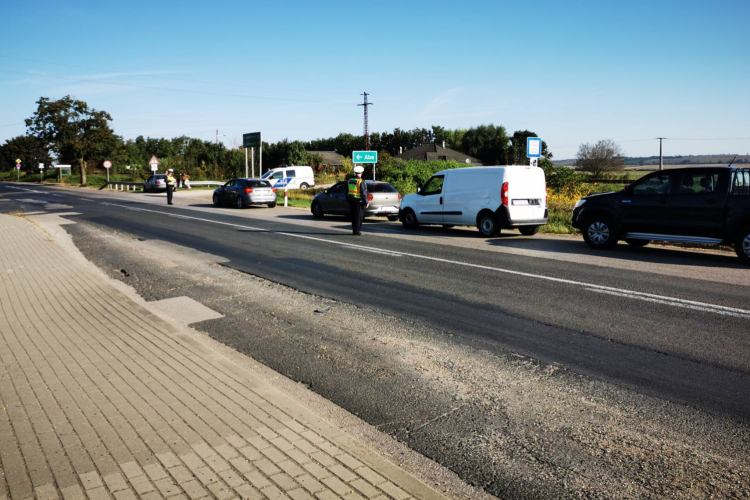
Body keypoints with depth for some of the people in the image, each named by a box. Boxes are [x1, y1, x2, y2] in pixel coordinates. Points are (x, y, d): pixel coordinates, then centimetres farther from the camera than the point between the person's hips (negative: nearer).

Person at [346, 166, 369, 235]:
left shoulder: (350, 181, 8)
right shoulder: (361, 182, -14)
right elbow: (364, 193, -15)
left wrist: (348, 200, 22)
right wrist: (366, 202, -8)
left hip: (351, 201, 7)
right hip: (359, 201, -7)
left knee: (353, 216, 13)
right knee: (358, 216, -2)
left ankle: (354, 230, 19)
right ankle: (357, 231, -2)